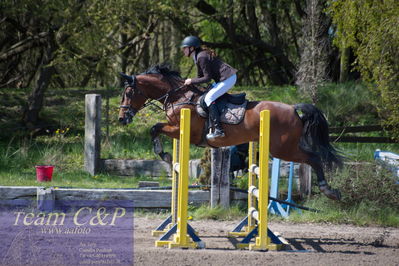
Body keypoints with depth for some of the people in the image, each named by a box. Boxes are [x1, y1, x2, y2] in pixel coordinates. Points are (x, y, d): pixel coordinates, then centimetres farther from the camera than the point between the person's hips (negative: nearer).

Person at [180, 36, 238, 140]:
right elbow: (201, 76, 22)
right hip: (226, 77, 11)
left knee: (209, 98, -13)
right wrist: (191, 82, 10)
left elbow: (207, 78, -18)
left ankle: (218, 130, -17)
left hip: (228, 79, -11)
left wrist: (192, 81, -10)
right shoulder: (198, 56, 15)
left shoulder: (202, 57, -17)